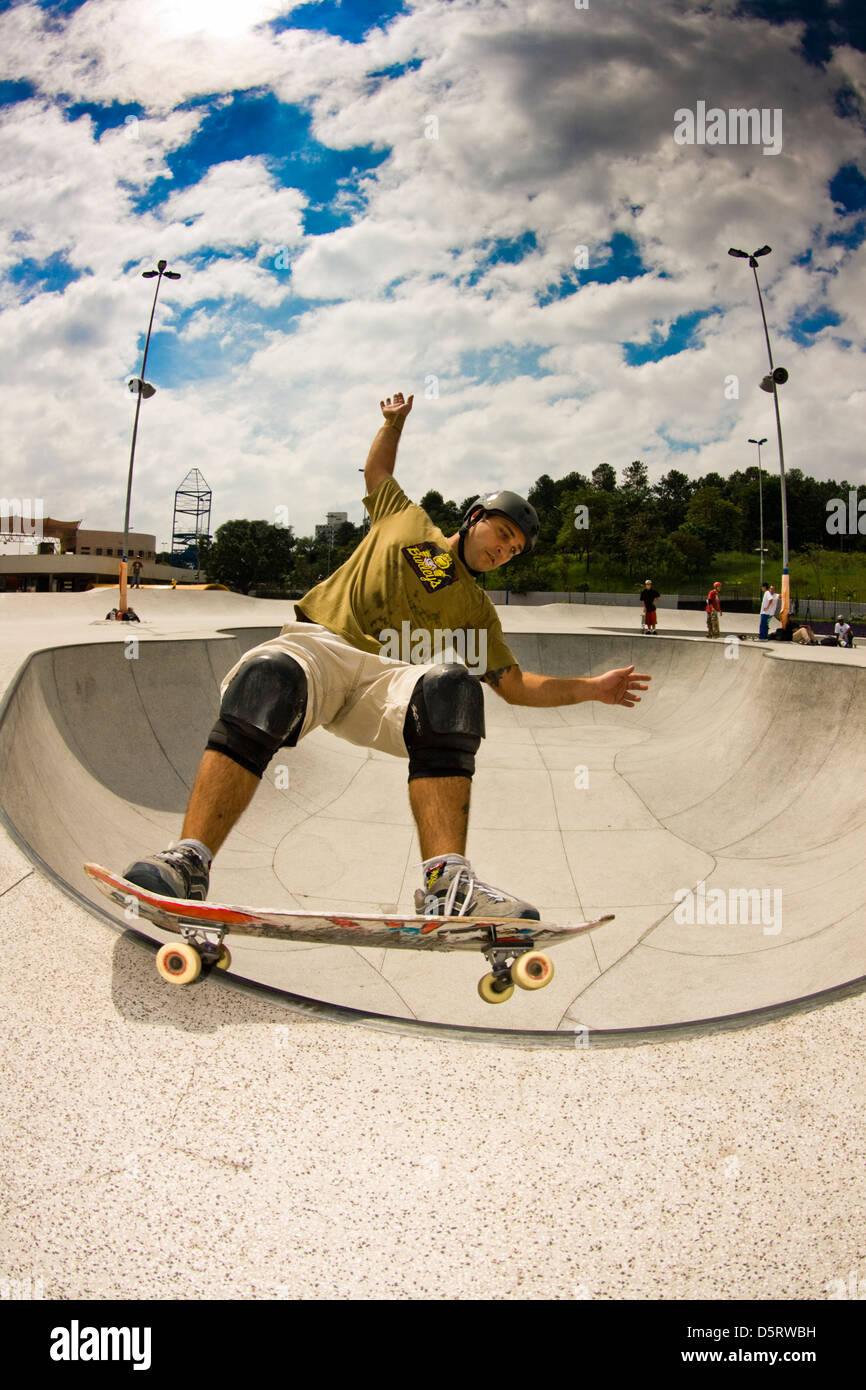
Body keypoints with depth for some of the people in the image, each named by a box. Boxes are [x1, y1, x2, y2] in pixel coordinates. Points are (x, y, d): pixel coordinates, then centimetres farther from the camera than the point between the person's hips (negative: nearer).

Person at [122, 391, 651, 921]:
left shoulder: (477, 609, 27)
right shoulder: (407, 519, 26)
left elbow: (517, 685, 25)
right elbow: (377, 470, 45)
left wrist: (592, 688, 19)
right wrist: (395, 421, 36)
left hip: (387, 675, 1)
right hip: (318, 643, -1)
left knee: (451, 687, -34)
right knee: (268, 678, -38)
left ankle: (447, 884, -42)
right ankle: (188, 861, -45)